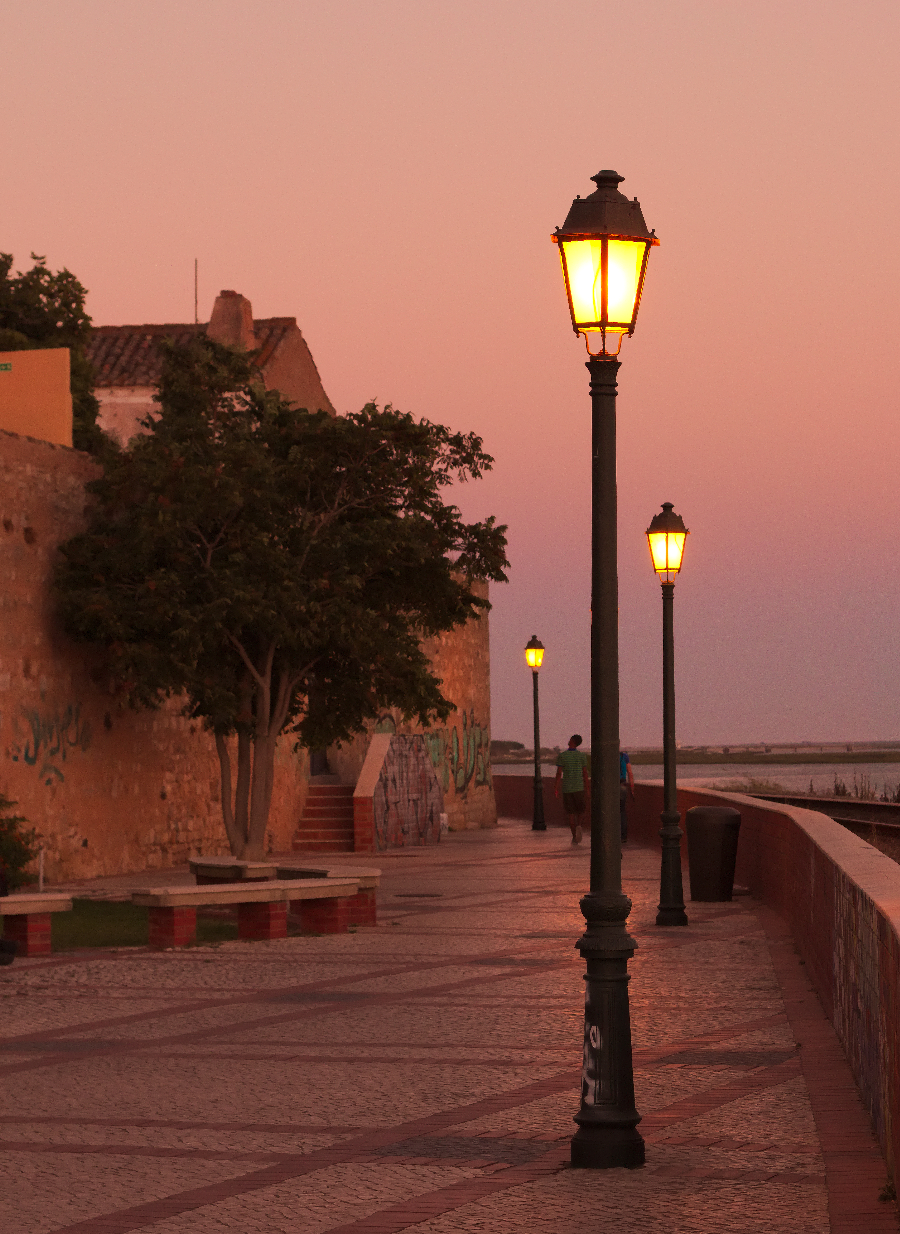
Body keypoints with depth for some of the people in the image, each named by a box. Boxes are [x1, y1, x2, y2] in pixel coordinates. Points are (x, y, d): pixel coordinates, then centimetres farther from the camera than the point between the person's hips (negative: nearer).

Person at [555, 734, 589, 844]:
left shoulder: (561, 756, -4)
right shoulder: (582, 755, -2)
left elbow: (559, 773, -7)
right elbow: (585, 773, -1)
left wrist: (556, 788, -1)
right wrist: (587, 788, 5)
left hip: (567, 789, 0)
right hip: (579, 788, 0)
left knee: (570, 812, 7)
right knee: (581, 811, 12)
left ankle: (574, 836, 4)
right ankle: (579, 826, -17)